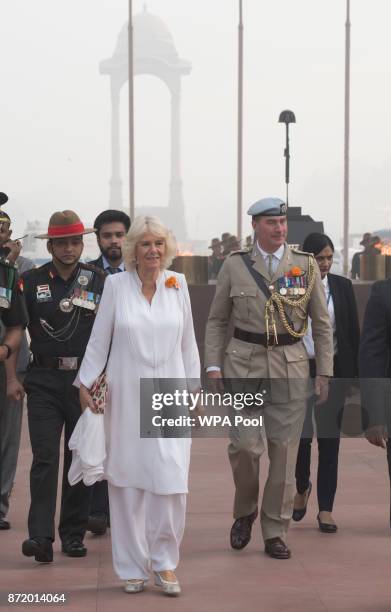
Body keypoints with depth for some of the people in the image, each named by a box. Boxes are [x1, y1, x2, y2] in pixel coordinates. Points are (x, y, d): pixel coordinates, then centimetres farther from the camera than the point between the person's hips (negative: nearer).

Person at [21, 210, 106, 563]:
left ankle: (74, 534, 16)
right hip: (44, 380, -1)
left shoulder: (99, 281, 4)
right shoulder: (31, 282, 4)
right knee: (45, 457, -8)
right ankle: (41, 537, -11)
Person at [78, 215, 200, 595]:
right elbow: (99, 339, 3)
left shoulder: (177, 284, 5)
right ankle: (133, 567, 17)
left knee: (172, 481, -7)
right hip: (126, 396, -1)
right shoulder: (116, 285, -1)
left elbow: (188, 342, 10)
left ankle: (164, 562, 11)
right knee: (128, 482, 4)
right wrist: (85, 384, 0)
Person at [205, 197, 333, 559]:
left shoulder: (306, 266, 5)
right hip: (244, 364, -1)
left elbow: (322, 324, 8)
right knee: (245, 444, -10)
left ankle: (275, 533, 14)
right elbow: (216, 321, 8)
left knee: (284, 449, 2)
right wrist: (213, 366, -1)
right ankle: (244, 512, 18)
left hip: (290, 366, 1)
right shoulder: (235, 265, 3)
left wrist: (324, 373, 4)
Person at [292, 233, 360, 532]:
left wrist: (354, 374, 2)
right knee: (302, 435, -2)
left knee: (329, 438, 2)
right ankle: (302, 488, 29)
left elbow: (353, 332, 6)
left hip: (333, 370, 1)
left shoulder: (343, 287, 4)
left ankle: (326, 509, 8)